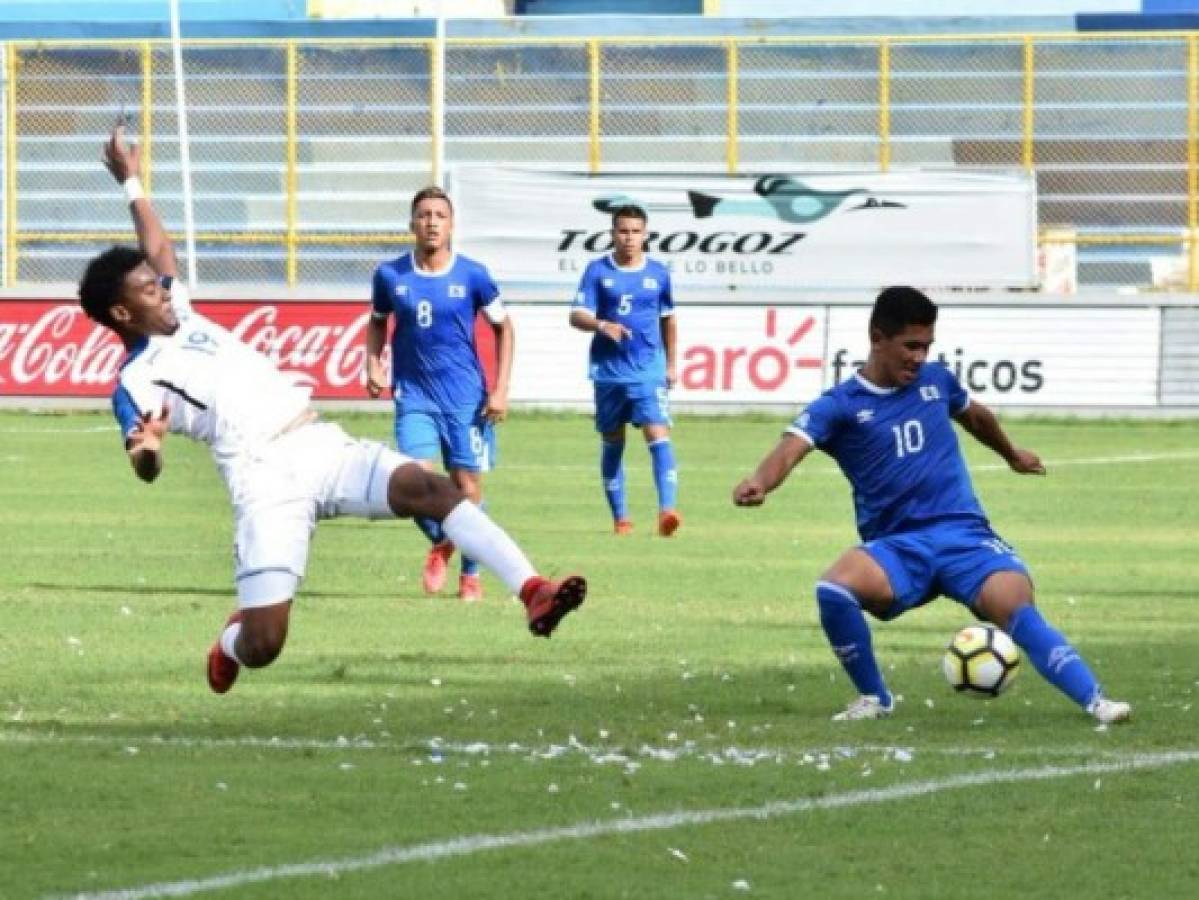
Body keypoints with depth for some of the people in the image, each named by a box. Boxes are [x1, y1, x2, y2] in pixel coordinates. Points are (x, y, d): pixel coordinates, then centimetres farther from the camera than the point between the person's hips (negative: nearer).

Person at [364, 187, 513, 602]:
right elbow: (378, 321, 17)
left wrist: (501, 389, -1)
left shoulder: (472, 275, -5)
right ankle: (439, 543, 17)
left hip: (465, 396, -1)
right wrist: (373, 364, 0)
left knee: (467, 487, 2)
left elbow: (503, 327, 6)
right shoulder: (391, 275, -1)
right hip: (414, 394, 1)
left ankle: (471, 574, 21)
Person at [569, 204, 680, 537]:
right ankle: (620, 517, 20)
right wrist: (602, 325, -28)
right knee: (612, 443, 9)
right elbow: (577, 316, -8)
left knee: (658, 434, -17)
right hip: (609, 369, 1)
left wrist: (671, 364, 19)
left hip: (649, 370, -1)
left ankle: (667, 509, -27)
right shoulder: (598, 270, 0)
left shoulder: (658, 273, 5)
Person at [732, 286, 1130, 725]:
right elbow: (793, 446, -20)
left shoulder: (935, 380, 11)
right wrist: (759, 482, -42)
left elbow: (975, 415, 34)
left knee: (1019, 611, -26)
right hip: (896, 548, -2)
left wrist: (1012, 455, 53)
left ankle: (1096, 701, -27)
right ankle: (873, 698, -7)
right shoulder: (839, 405, -1)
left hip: (963, 532, 2)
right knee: (833, 591, -31)